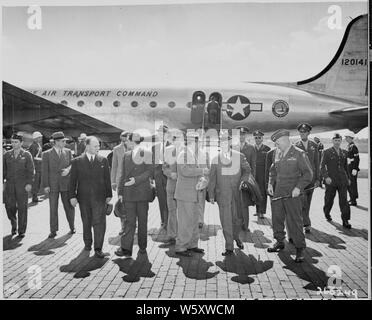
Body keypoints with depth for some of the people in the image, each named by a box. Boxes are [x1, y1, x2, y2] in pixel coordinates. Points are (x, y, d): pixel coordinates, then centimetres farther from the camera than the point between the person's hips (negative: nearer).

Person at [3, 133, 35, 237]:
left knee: (22, 208, 0)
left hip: (22, 185, -2)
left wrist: (29, 183, -10)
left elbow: (31, 170, -1)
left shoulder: (27, 155, 1)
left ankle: (21, 230, 11)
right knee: (9, 206, 0)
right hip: (9, 185, 2)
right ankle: (14, 225, 26)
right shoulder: (6, 155, 9)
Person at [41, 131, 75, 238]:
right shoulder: (46, 154, -1)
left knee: (69, 206, 7)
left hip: (66, 184, 2)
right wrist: (45, 185, -6)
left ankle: (72, 227, 23)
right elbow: (44, 171, -1)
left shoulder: (68, 152, 6)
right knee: (53, 208, 3)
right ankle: (53, 230, 13)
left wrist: (68, 169, -14)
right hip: (53, 185, -1)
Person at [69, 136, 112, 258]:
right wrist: (72, 196, -3)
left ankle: (98, 249, -1)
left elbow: (107, 179, 7)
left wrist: (109, 195, 5)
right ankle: (87, 243, 34)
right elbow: (73, 180, 2)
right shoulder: (77, 162, 1)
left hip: (99, 197, 0)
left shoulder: (103, 161, 5)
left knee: (99, 222, -6)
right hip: (83, 198, 0)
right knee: (86, 223, 14)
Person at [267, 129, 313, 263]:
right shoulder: (278, 153, 12)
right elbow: (273, 170, 22)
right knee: (276, 218, 13)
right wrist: (270, 183, 9)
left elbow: (308, 174, -8)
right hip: (278, 193, 6)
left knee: (294, 221, -3)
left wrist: (298, 187, -18)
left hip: (292, 194, -6)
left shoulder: (299, 154, -7)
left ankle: (300, 249, 11)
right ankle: (279, 242, 32)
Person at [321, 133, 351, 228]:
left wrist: (348, 178, 21)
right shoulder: (326, 152, -2)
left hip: (342, 181, 3)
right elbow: (322, 166, -8)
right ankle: (327, 213, 37)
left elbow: (346, 166, 22)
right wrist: (326, 177, -19)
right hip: (331, 181, -3)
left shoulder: (344, 152, 12)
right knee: (329, 199, 10)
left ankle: (345, 221, 0)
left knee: (344, 200, -4)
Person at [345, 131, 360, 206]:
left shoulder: (354, 147, -15)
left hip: (353, 169, -9)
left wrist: (355, 169, -21)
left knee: (352, 184, -3)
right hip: (348, 168, 9)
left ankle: (354, 201, 5)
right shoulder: (349, 146, 13)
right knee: (348, 184, 14)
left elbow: (357, 159, -19)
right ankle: (352, 199, 26)